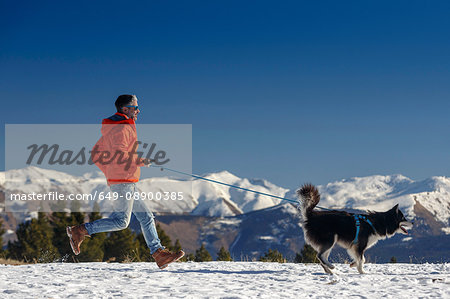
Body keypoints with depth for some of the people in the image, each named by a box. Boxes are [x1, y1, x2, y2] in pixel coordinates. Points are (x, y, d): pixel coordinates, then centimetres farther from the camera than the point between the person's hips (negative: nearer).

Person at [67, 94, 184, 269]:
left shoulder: (112, 129, 21)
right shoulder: (122, 128, -10)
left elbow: (96, 154, 22)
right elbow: (119, 155, -23)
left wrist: (109, 172, 21)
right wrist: (140, 161, -12)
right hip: (123, 181, -11)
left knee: (146, 217, 7)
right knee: (121, 221, -13)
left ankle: (159, 254, 5)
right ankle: (79, 231, -10)